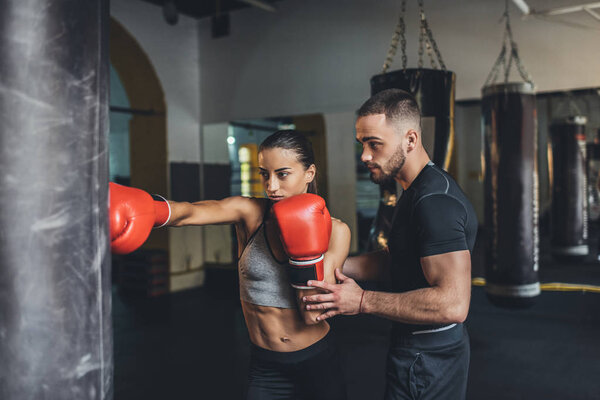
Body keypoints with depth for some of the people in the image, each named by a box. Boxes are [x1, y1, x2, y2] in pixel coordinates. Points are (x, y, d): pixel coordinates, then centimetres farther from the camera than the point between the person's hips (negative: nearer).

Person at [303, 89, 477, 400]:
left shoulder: (435, 201, -26)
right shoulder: (417, 191, 8)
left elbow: (452, 305, -32)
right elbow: (392, 260, 14)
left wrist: (363, 301, -26)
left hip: (426, 364, -9)